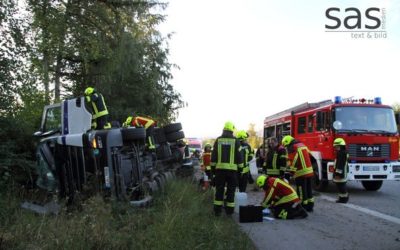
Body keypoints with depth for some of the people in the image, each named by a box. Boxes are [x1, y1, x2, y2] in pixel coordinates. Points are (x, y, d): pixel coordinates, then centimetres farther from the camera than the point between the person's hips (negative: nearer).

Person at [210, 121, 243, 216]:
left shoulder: (218, 140, 5)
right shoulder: (235, 141, 0)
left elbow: (213, 156, 6)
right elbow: (239, 156, 0)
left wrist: (213, 168, 11)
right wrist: (240, 168, 7)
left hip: (220, 169, 2)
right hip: (232, 169, -1)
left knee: (219, 189, 8)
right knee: (231, 190, 7)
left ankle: (217, 210, 9)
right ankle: (229, 210, 9)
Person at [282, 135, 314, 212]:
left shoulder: (292, 148, -11)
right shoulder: (303, 145, 15)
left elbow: (293, 162, -18)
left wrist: (291, 172, -14)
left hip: (301, 173, -8)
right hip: (310, 172, 8)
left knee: (302, 191, 0)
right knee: (309, 190, 15)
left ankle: (304, 207, 4)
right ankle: (310, 206, 22)